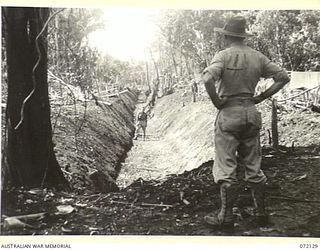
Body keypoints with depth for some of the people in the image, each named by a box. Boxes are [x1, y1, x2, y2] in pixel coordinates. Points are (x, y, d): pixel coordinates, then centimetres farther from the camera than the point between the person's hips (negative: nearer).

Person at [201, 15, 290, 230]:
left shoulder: (224, 55, -9)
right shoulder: (258, 57, 5)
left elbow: (207, 78, -27)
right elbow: (283, 77, 6)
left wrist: (216, 101, -13)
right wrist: (262, 97, 7)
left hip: (229, 113, -5)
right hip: (251, 113, 5)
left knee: (226, 167, 1)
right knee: (254, 166, 15)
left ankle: (226, 217, 7)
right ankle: (261, 213, 22)